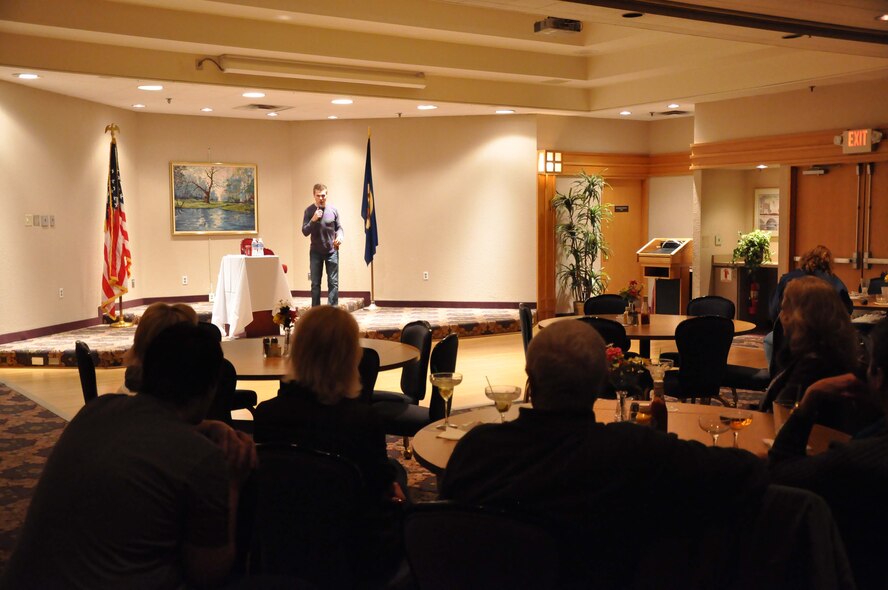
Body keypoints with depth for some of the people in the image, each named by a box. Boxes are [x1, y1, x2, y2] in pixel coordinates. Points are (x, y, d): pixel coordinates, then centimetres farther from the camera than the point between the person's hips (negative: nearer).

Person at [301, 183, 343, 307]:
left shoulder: (333, 210, 2)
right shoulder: (309, 211, -1)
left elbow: (339, 227, 10)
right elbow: (305, 232, -4)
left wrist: (339, 236, -11)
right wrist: (313, 220, -19)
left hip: (332, 251, 0)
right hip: (315, 252, 0)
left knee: (333, 282, -2)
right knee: (315, 283, 5)